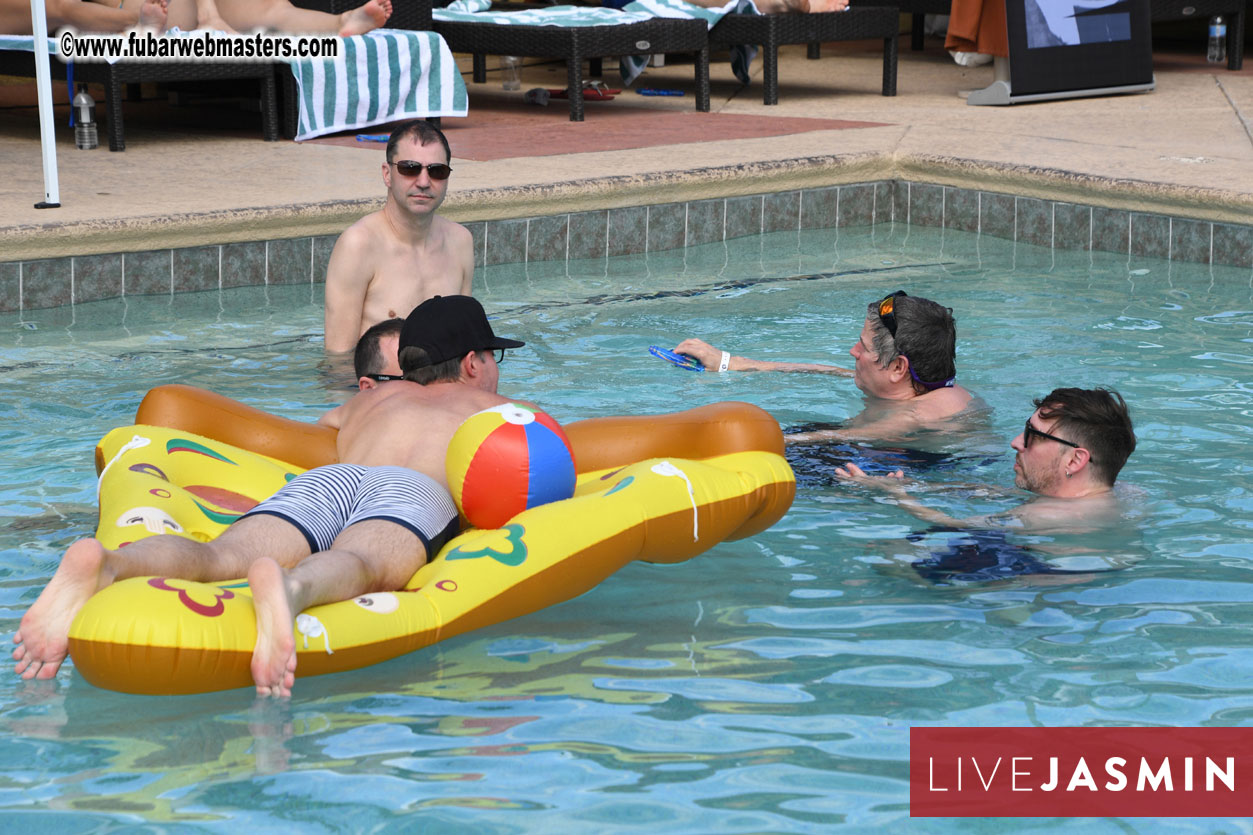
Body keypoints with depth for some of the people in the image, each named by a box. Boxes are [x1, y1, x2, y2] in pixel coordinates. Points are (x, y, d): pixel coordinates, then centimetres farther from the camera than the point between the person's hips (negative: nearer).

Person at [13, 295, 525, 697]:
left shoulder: (371, 401, 44)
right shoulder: (502, 411, 37)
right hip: (418, 492, -3)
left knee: (221, 558, -24)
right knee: (358, 565, -35)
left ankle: (103, 563, -55)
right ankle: (288, 587, -70)